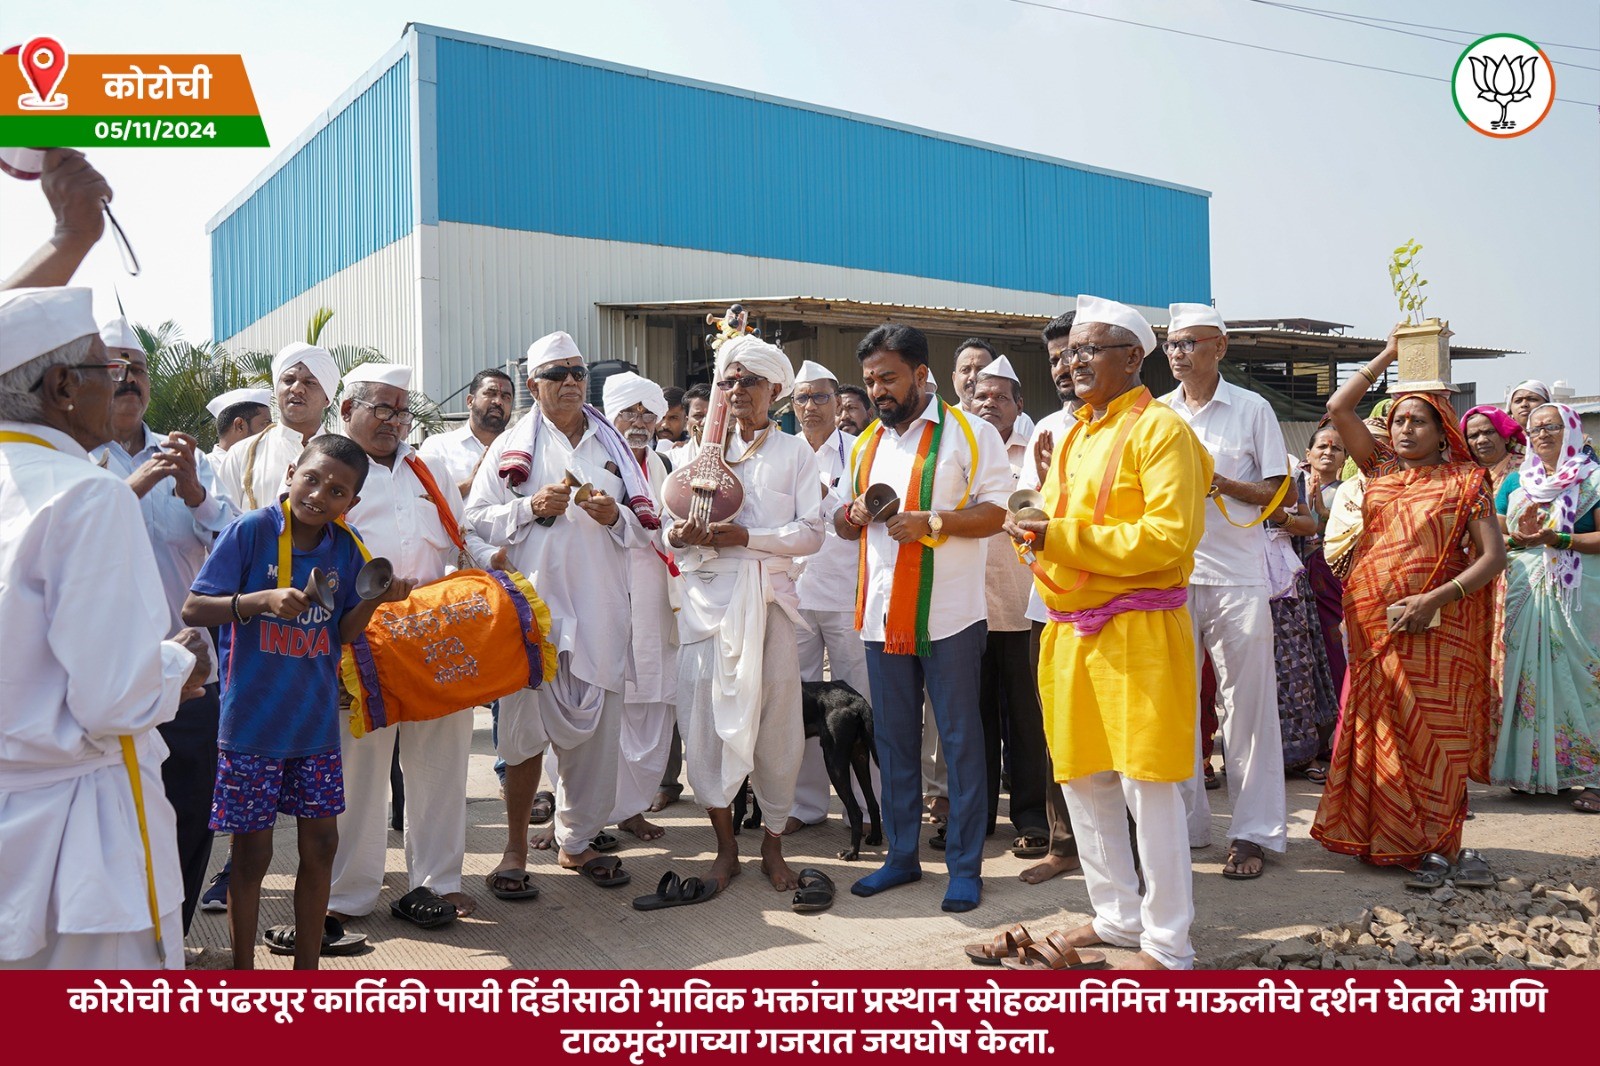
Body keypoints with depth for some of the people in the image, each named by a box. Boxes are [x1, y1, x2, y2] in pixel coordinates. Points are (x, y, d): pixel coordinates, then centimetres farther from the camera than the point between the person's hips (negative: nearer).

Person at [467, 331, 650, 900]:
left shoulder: (612, 444, 15)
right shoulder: (512, 447, 8)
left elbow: (643, 524, 14)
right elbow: (476, 519, 2)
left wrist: (614, 516, -7)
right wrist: (531, 508, -13)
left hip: (599, 606, 3)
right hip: (532, 603, -3)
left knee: (595, 726, 5)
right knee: (529, 725, -2)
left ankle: (578, 841, 20)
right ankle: (516, 849, 12)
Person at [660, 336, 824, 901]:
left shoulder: (794, 452, 9)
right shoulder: (699, 449, 15)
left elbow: (811, 533, -2)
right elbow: (675, 526, 10)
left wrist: (746, 536, -15)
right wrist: (678, 535, -13)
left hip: (768, 595, -1)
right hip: (708, 595, 1)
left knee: (775, 720, -1)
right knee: (706, 715, -3)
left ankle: (773, 843, 15)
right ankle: (725, 845, 12)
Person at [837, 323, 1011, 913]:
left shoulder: (968, 433, -3)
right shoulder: (867, 444, 16)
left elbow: (1000, 509, -11)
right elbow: (843, 526, 20)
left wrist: (931, 521, -21)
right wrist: (854, 515, -3)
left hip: (948, 615, -6)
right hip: (882, 614, 6)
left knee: (960, 738, 2)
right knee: (893, 738, 13)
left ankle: (965, 864, 13)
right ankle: (902, 854, 25)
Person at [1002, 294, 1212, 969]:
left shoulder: (1160, 428, -8)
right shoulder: (1074, 435, 17)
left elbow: (1169, 535, -19)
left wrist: (1062, 535, -20)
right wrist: (1038, 531, 2)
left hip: (1138, 630, -8)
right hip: (1071, 630, 8)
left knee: (1149, 786, -2)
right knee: (1082, 779, 14)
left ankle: (1167, 944, 11)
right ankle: (1118, 917, 30)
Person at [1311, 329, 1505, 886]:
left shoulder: (1465, 481, 1)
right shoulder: (1381, 469, 12)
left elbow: (1493, 556, -6)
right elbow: (1338, 407, 7)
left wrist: (1434, 600, -16)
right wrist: (1388, 355, 10)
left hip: (1434, 626, -3)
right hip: (1373, 624, 4)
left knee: (1433, 733, -2)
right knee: (1379, 731, 6)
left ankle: (1436, 845, 6)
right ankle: (1385, 837, 16)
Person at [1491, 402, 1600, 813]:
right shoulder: (1517, 481, 15)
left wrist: (1555, 539, -18)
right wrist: (1520, 536, -9)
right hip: (1525, 591, 4)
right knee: (1528, 676, 3)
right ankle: (1534, 769, 11)